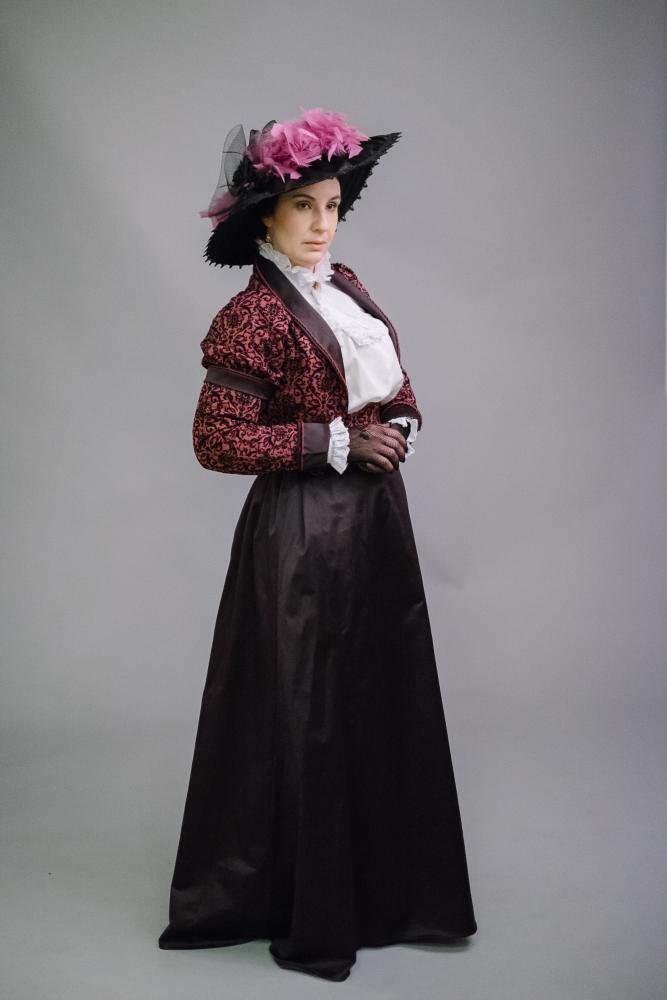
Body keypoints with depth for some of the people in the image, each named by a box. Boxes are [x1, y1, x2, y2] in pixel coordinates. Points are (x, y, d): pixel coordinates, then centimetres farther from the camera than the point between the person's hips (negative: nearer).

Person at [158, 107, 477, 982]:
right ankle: (308, 916, 21)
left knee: (387, 704, 15)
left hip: (376, 521, 8)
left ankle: (388, 889, 33)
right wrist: (336, 442, -17)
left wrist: (396, 426, -2)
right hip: (305, 534, -8)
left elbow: (395, 387, 20)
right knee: (305, 714, 3)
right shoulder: (254, 316, -13)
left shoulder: (347, 289, 11)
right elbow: (216, 439, -17)